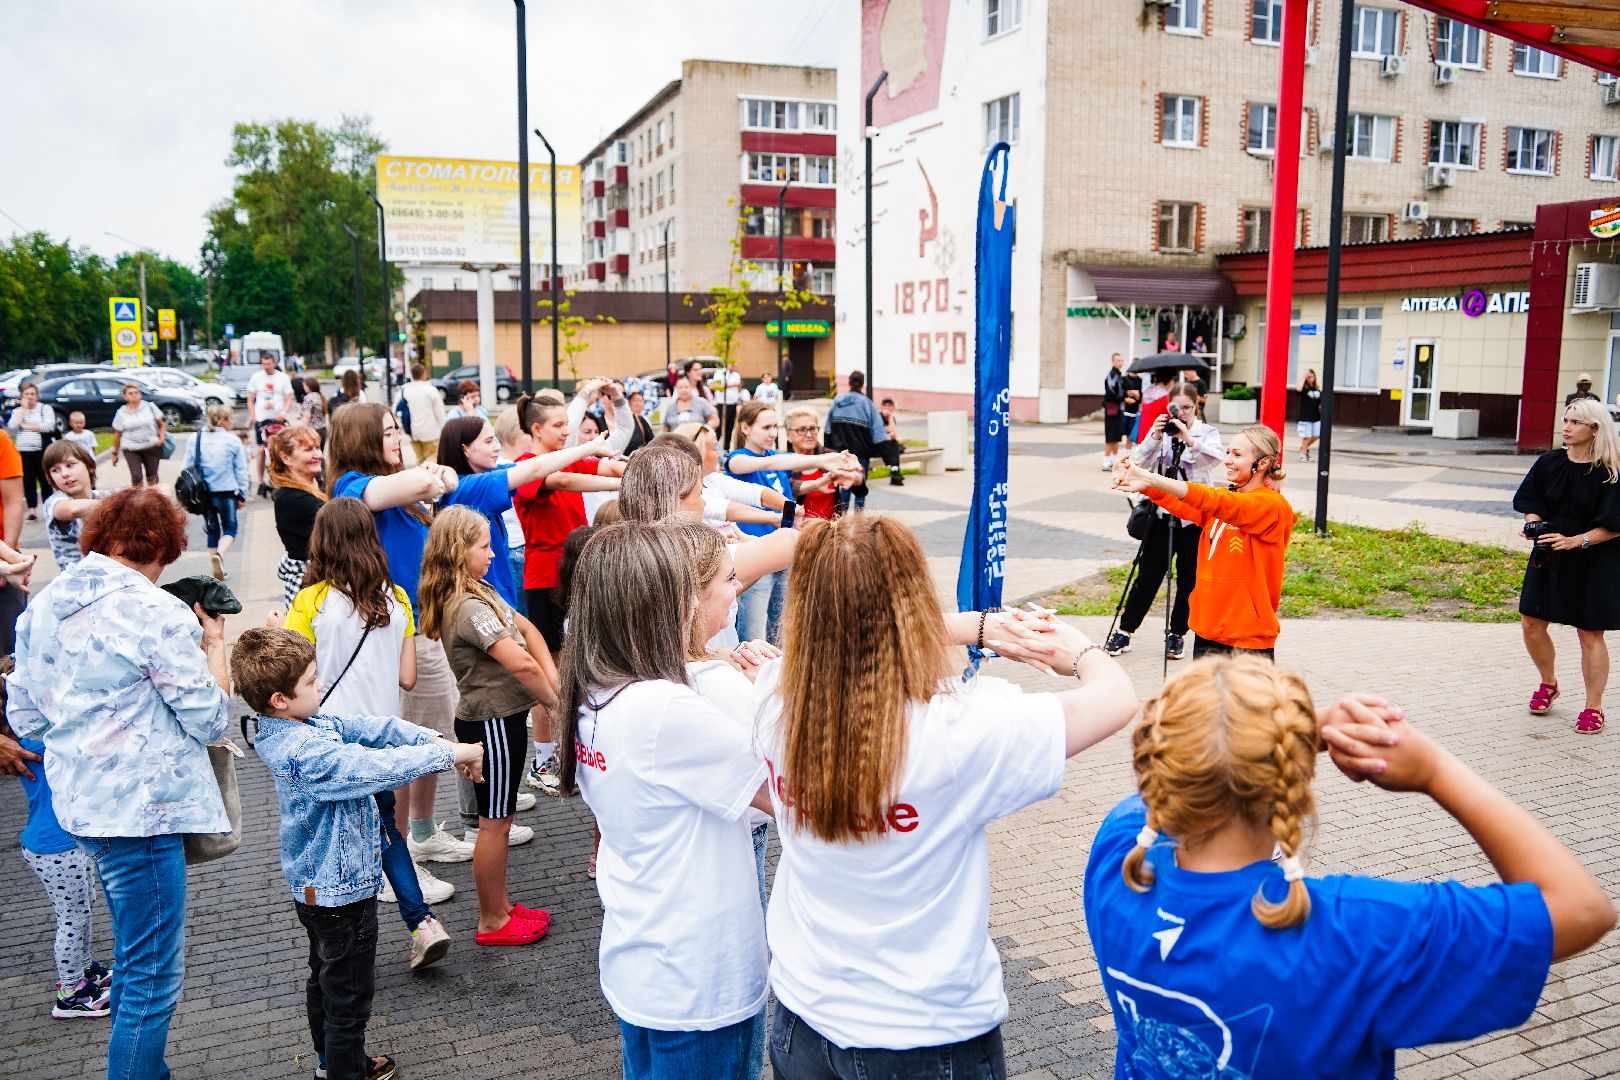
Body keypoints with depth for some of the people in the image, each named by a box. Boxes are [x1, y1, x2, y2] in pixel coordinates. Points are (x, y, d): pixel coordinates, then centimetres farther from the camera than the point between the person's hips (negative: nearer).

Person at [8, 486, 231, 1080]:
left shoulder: (43, 604, 7)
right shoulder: (157, 613, -17)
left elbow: (23, 717, 13)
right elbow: (210, 718, -13)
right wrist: (214, 642, -1)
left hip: (78, 801, 9)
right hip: (140, 808, -9)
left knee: (134, 957, 24)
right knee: (153, 976, 2)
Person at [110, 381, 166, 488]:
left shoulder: (150, 407, 1)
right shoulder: (121, 413, 2)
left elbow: (162, 424, 7)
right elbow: (117, 435, 7)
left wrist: (162, 438, -9)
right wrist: (115, 453, 8)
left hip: (151, 446, 1)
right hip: (131, 449, -1)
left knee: (152, 475, 10)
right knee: (136, 476, -13)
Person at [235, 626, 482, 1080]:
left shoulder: (311, 722, -2)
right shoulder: (305, 752, -32)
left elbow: (371, 729, -5)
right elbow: (377, 766, -37)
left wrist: (435, 739, -16)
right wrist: (450, 755, -30)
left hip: (317, 885, 11)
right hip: (342, 889, -11)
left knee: (326, 977, 26)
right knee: (350, 992, 6)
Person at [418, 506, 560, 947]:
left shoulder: (478, 593, 7)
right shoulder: (470, 608, -24)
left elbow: (526, 629, 8)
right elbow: (521, 664, -30)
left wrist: (550, 676, -6)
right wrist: (552, 701, -14)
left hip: (501, 717, 10)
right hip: (493, 723, -10)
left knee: (499, 819, 19)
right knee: (495, 823, 4)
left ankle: (500, 905, 33)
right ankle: (492, 923, 17)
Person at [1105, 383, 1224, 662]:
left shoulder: (1207, 433, 0)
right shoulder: (1160, 432, 4)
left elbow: (1217, 456, -21)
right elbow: (1139, 462, -8)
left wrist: (1189, 439, -34)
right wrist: (1155, 437, -22)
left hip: (1195, 516, -1)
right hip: (1162, 513, 1)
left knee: (1188, 579, 7)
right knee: (1148, 576, 3)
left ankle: (1176, 634, 20)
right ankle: (1124, 632, 11)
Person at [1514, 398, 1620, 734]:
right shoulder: (1549, 463, 2)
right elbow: (1530, 503, 9)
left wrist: (1574, 541, -23)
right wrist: (1533, 524, -11)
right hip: (1548, 557, 5)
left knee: (1590, 634, 3)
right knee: (1531, 624, 6)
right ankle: (1549, 684, 31)